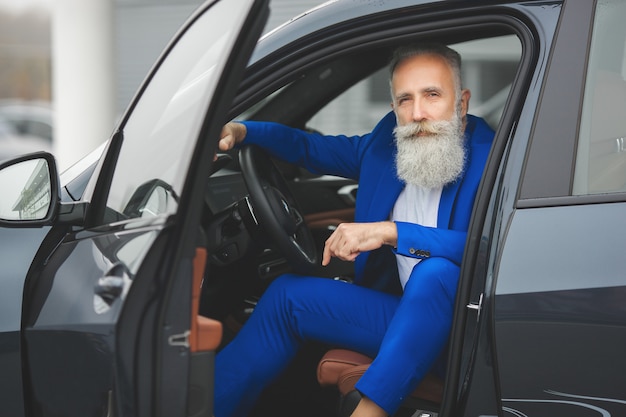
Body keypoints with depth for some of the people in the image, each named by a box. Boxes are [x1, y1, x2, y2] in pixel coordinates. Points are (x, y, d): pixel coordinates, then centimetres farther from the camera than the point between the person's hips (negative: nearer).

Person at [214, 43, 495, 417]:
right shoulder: (388, 142, 7)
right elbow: (314, 148, 22)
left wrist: (390, 232, -31)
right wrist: (239, 131, 6)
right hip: (400, 315, 7)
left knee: (436, 270, -37)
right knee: (287, 295, -2)